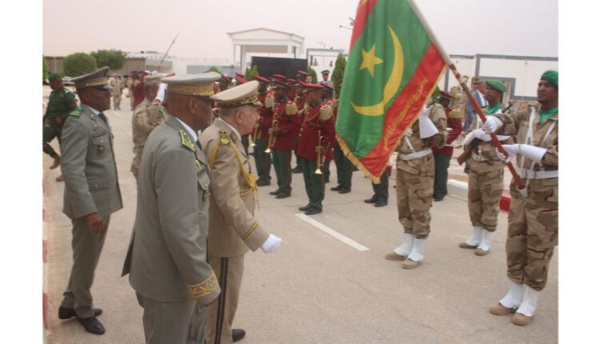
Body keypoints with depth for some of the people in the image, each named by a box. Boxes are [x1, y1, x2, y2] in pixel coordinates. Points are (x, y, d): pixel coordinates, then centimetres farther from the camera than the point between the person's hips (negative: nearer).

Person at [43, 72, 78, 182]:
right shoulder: (53, 93, 11)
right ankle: (56, 158, 16)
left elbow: (74, 110, -18)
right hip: (51, 123, 7)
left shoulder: (67, 94, -13)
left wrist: (61, 118, -22)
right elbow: (49, 109, 20)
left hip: (63, 126, -7)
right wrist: (44, 119, 15)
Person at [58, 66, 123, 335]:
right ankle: (83, 310, 31)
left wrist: (101, 206, 18)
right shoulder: (78, 123, -19)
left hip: (103, 200, 9)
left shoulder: (99, 119, 10)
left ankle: (70, 303, 40)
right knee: (86, 260, 10)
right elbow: (72, 170, -26)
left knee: (89, 258, 21)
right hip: (90, 204, -9)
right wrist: (89, 211, -31)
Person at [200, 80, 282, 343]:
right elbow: (229, 201, -32)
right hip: (223, 235, -11)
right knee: (223, 297, 7)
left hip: (218, 231, 11)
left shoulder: (219, 134, 5)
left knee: (222, 292, 27)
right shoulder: (223, 143, -27)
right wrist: (260, 238, -32)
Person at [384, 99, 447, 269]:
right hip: (401, 162, 7)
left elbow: (439, 141, -17)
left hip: (421, 166, -6)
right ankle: (407, 246, 27)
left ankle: (418, 252, 13)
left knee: (419, 208, 1)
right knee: (404, 207, 14)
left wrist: (423, 117, -21)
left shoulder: (434, 109, -7)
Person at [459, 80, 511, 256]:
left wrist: (478, 133, -16)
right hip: (475, 163, 7)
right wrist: (472, 137, -10)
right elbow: (467, 137, 13)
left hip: (492, 165, -7)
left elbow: (504, 136, -23)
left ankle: (486, 241, 11)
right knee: (474, 200, 12)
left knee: (490, 204, 1)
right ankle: (476, 236, 25)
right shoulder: (480, 113, 14)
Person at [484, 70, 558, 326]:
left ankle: (530, 303, 19)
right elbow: (505, 120, -1)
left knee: (538, 252, 5)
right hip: (520, 191, 5)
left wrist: (520, 148, -29)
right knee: (515, 245, 12)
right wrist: (493, 123, -25)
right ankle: (513, 297, 26)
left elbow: (555, 157, -23)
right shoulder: (527, 115, 7)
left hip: (547, 197, -5)